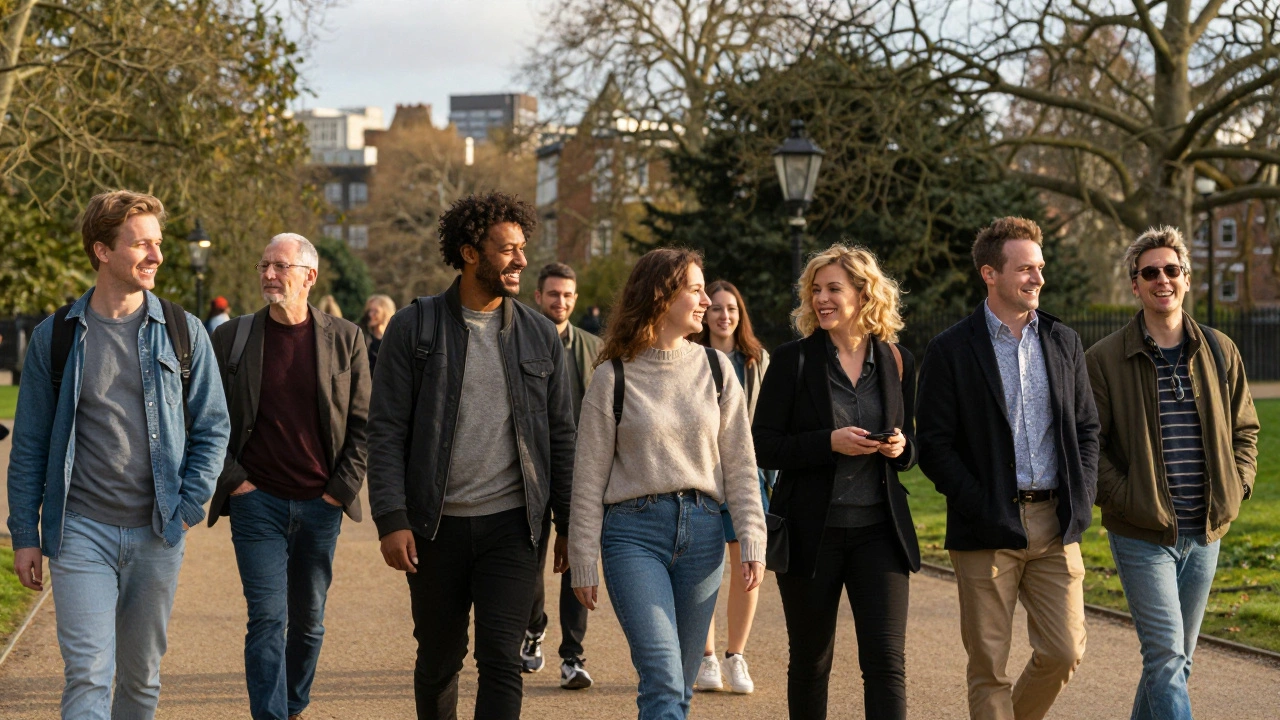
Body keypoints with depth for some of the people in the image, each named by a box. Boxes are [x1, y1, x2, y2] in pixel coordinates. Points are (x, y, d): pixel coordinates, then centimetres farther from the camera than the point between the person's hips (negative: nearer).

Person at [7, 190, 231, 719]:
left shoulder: (183, 332, 3)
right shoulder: (56, 337, 2)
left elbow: (213, 427, 7)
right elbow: (30, 444, 6)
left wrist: (188, 507, -3)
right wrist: (24, 535, 3)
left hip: (157, 535, 2)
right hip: (82, 531, -2)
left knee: (141, 675, 12)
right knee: (87, 674, -10)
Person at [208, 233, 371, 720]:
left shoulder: (344, 339, 2)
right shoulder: (230, 338, 1)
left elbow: (363, 422, 4)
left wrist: (343, 486, -2)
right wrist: (231, 478, -3)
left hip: (321, 505, 2)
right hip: (257, 502, -1)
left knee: (308, 620, 12)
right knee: (267, 618, -9)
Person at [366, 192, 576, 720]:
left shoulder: (541, 336, 7)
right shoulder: (414, 329, -1)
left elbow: (560, 437, 11)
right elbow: (386, 432, -3)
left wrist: (570, 525, 8)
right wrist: (392, 519, -12)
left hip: (512, 526, 1)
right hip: (436, 528, -1)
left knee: (501, 661, -9)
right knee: (439, 659, 11)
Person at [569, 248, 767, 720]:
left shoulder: (715, 369, 7)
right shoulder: (614, 377, -1)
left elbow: (740, 464, 8)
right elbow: (589, 477, 2)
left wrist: (752, 540, 0)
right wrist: (583, 563, 1)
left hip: (702, 530, 3)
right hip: (634, 530, -3)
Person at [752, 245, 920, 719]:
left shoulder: (896, 362, 7)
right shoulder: (793, 361, -2)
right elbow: (763, 446, -6)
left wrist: (901, 448, -7)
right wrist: (829, 443, -18)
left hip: (879, 530, 1)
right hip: (812, 531, -1)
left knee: (887, 661, -7)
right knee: (810, 660, 10)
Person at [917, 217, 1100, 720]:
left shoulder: (1063, 342, 11)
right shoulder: (950, 351, -3)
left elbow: (1087, 428, 14)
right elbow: (933, 446, -5)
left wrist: (1081, 502, 1)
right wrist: (980, 509, -12)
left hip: (1055, 525, 4)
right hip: (988, 529, -4)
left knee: (1064, 651, 2)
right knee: (989, 664, 1)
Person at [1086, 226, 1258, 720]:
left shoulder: (1220, 352, 8)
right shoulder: (1104, 359, -4)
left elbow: (1245, 429, 16)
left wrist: (1237, 489, 3)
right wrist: (1124, 499, -13)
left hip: (1205, 531, 4)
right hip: (1142, 534, -4)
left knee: (1176, 659, 13)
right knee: (1166, 658, -11)